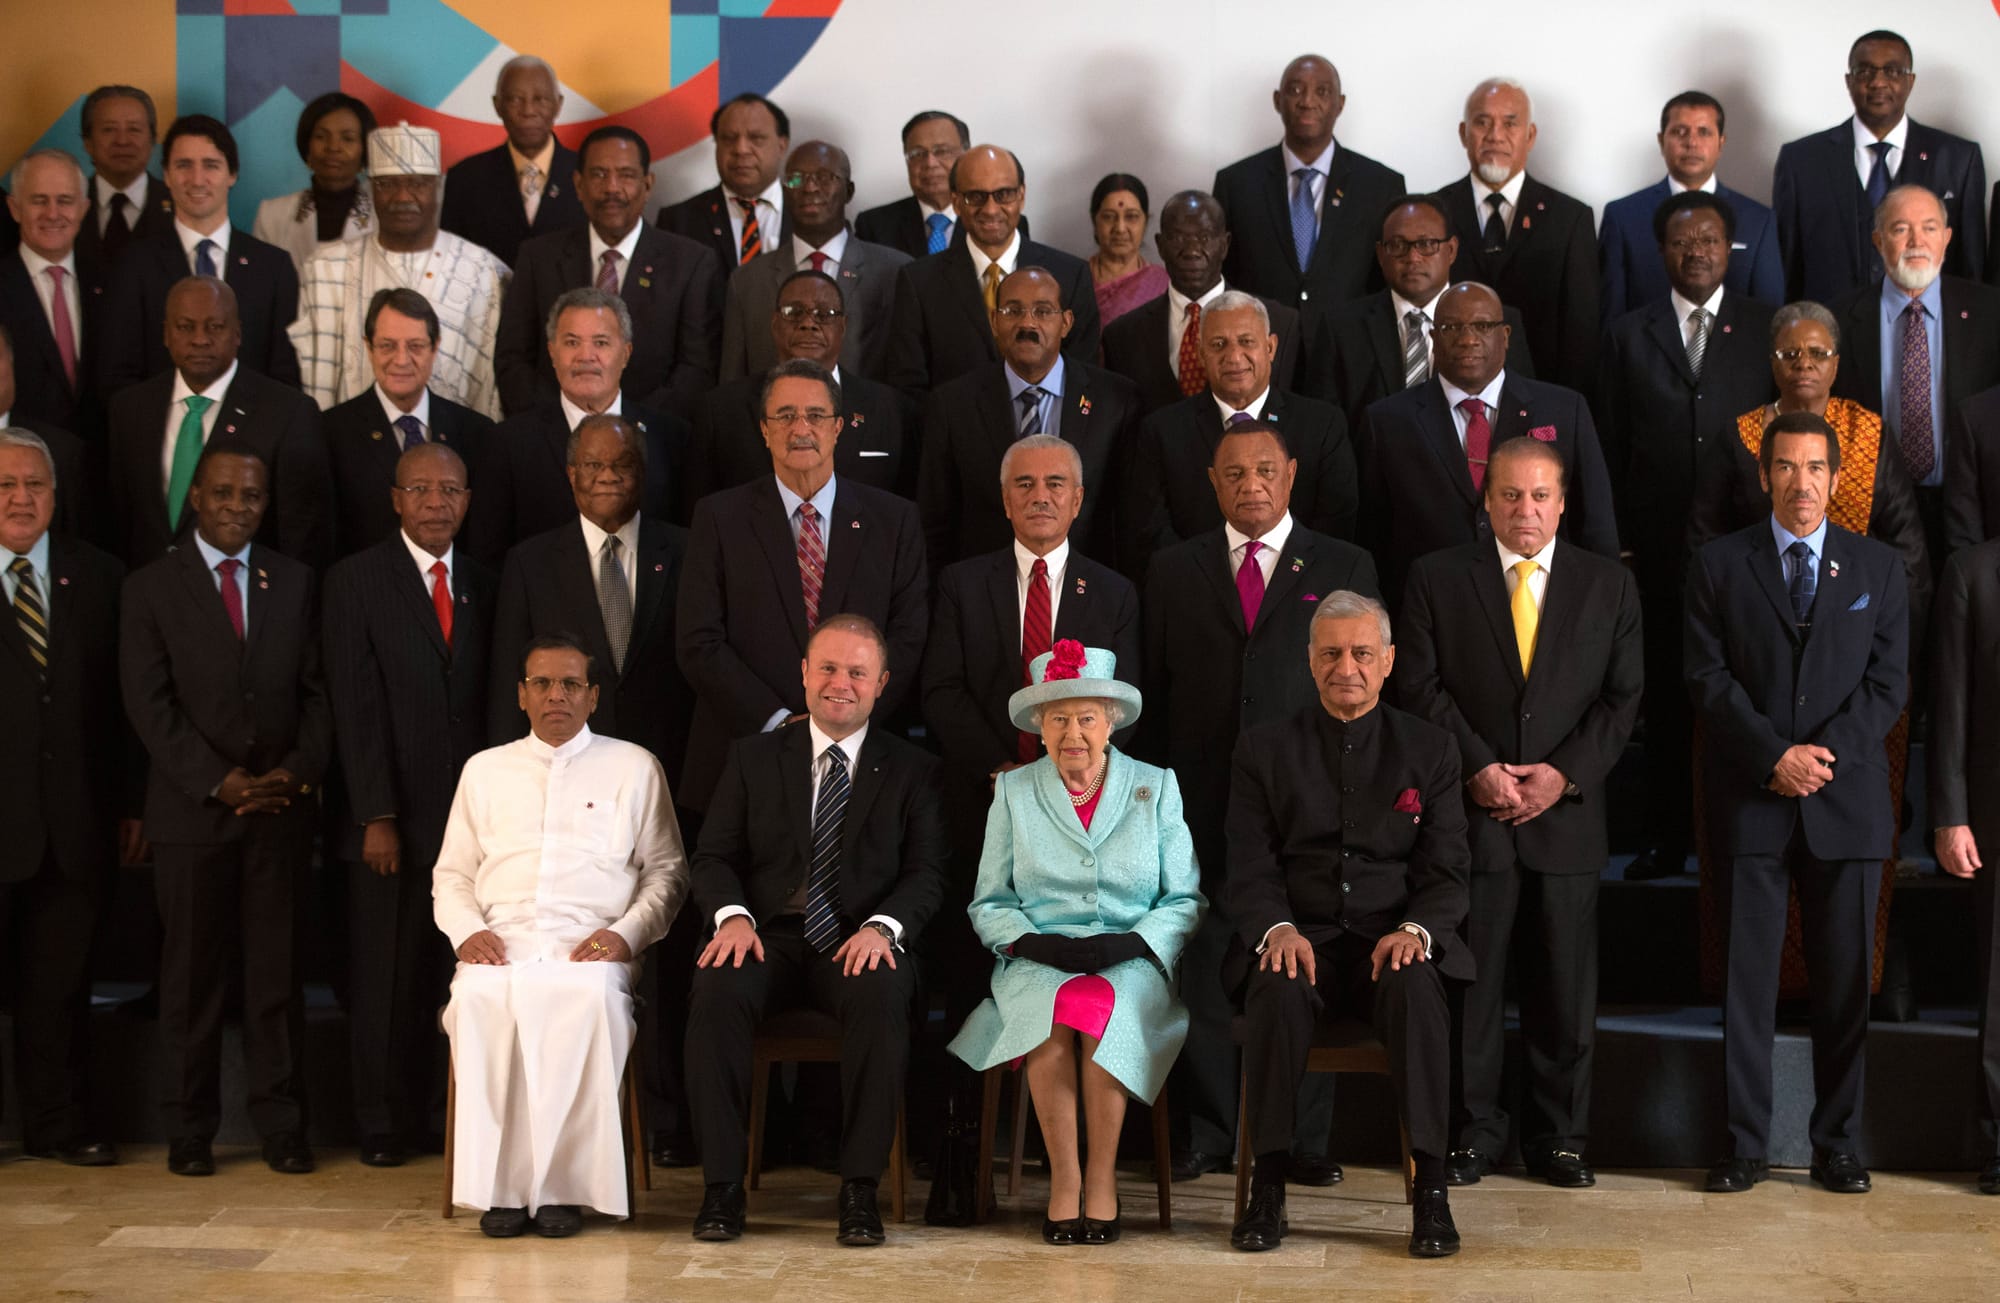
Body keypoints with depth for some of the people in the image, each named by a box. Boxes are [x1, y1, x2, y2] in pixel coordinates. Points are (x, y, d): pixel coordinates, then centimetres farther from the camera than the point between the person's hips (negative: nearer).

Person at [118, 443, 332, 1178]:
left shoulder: (294, 583, 11)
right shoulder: (151, 588, 3)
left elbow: (316, 692, 9)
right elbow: (149, 704, -4)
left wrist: (299, 771, -7)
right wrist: (218, 780, -12)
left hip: (282, 807, 2)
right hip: (192, 809, -2)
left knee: (278, 971, 3)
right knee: (192, 973, 3)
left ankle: (282, 1124, 10)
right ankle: (189, 1131, 12)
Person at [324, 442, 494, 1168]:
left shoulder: (483, 588, 13)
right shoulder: (356, 582, 0)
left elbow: (490, 706, 12)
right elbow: (357, 709, -6)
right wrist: (377, 817, -11)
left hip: (467, 815, 3)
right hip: (391, 821, -3)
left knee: (455, 975, 1)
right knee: (385, 980, 2)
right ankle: (383, 1127, 13)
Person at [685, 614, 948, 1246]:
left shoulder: (912, 771, 12)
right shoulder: (753, 756, 15)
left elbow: (925, 874, 3)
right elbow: (714, 857, 9)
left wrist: (882, 927, -18)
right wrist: (733, 915, -13)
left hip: (858, 945, -1)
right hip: (768, 937, 1)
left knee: (881, 995, -36)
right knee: (718, 989, -32)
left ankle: (860, 1188, -29)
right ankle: (722, 1184, -25)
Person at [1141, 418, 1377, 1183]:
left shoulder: (1343, 569, 9)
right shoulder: (1172, 572, 13)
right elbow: (1152, 691, 11)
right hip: (1201, 802, 1)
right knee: (1201, 970, 2)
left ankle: (1305, 1138, 10)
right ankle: (1205, 1134, 12)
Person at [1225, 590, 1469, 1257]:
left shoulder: (1430, 748, 10)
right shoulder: (1264, 748, 9)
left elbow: (1446, 872, 4)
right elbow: (1249, 870, 3)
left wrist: (1414, 930, -17)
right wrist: (1277, 928, -19)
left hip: (1394, 939, 0)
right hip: (1300, 935, 0)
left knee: (1416, 989, -34)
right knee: (1278, 990, -35)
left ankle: (1430, 1189, -29)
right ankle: (1267, 1186, -25)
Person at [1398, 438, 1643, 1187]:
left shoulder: (1609, 585, 9)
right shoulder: (1437, 579, 5)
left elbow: (1623, 697, 5)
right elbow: (1423, 687, -1)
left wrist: (1565, 773, -8)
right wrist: (1477, 769, -11)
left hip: (1567, 814, 1)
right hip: (1469, 812, -1)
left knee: (1565, 986, 5)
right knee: (1469, 983, 3)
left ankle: (1560, 1138, 17)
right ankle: (1472, 1133, 13)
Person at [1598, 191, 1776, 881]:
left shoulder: (1770, 329, 6)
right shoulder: (1628, 334, 9)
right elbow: (1613, 445, 8)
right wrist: (1616, 540, 2)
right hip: (1661, 540, 1)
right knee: (1667, 693, 6)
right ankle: (1668, 838, 14)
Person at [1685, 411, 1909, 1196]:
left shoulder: (1878, 570, 10)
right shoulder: (1719, 566, 6)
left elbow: (1888, 684, 4)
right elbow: (1709, 679, -1)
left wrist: (1825, 753, -11)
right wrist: (1773, 756, -13)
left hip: (1846, 802, 1)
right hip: (1750, 802, -1)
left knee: (1845, 980, 4)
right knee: (1747, 978, 0)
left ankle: (1837, 1145, 15)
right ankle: (1746, 1145, 7)